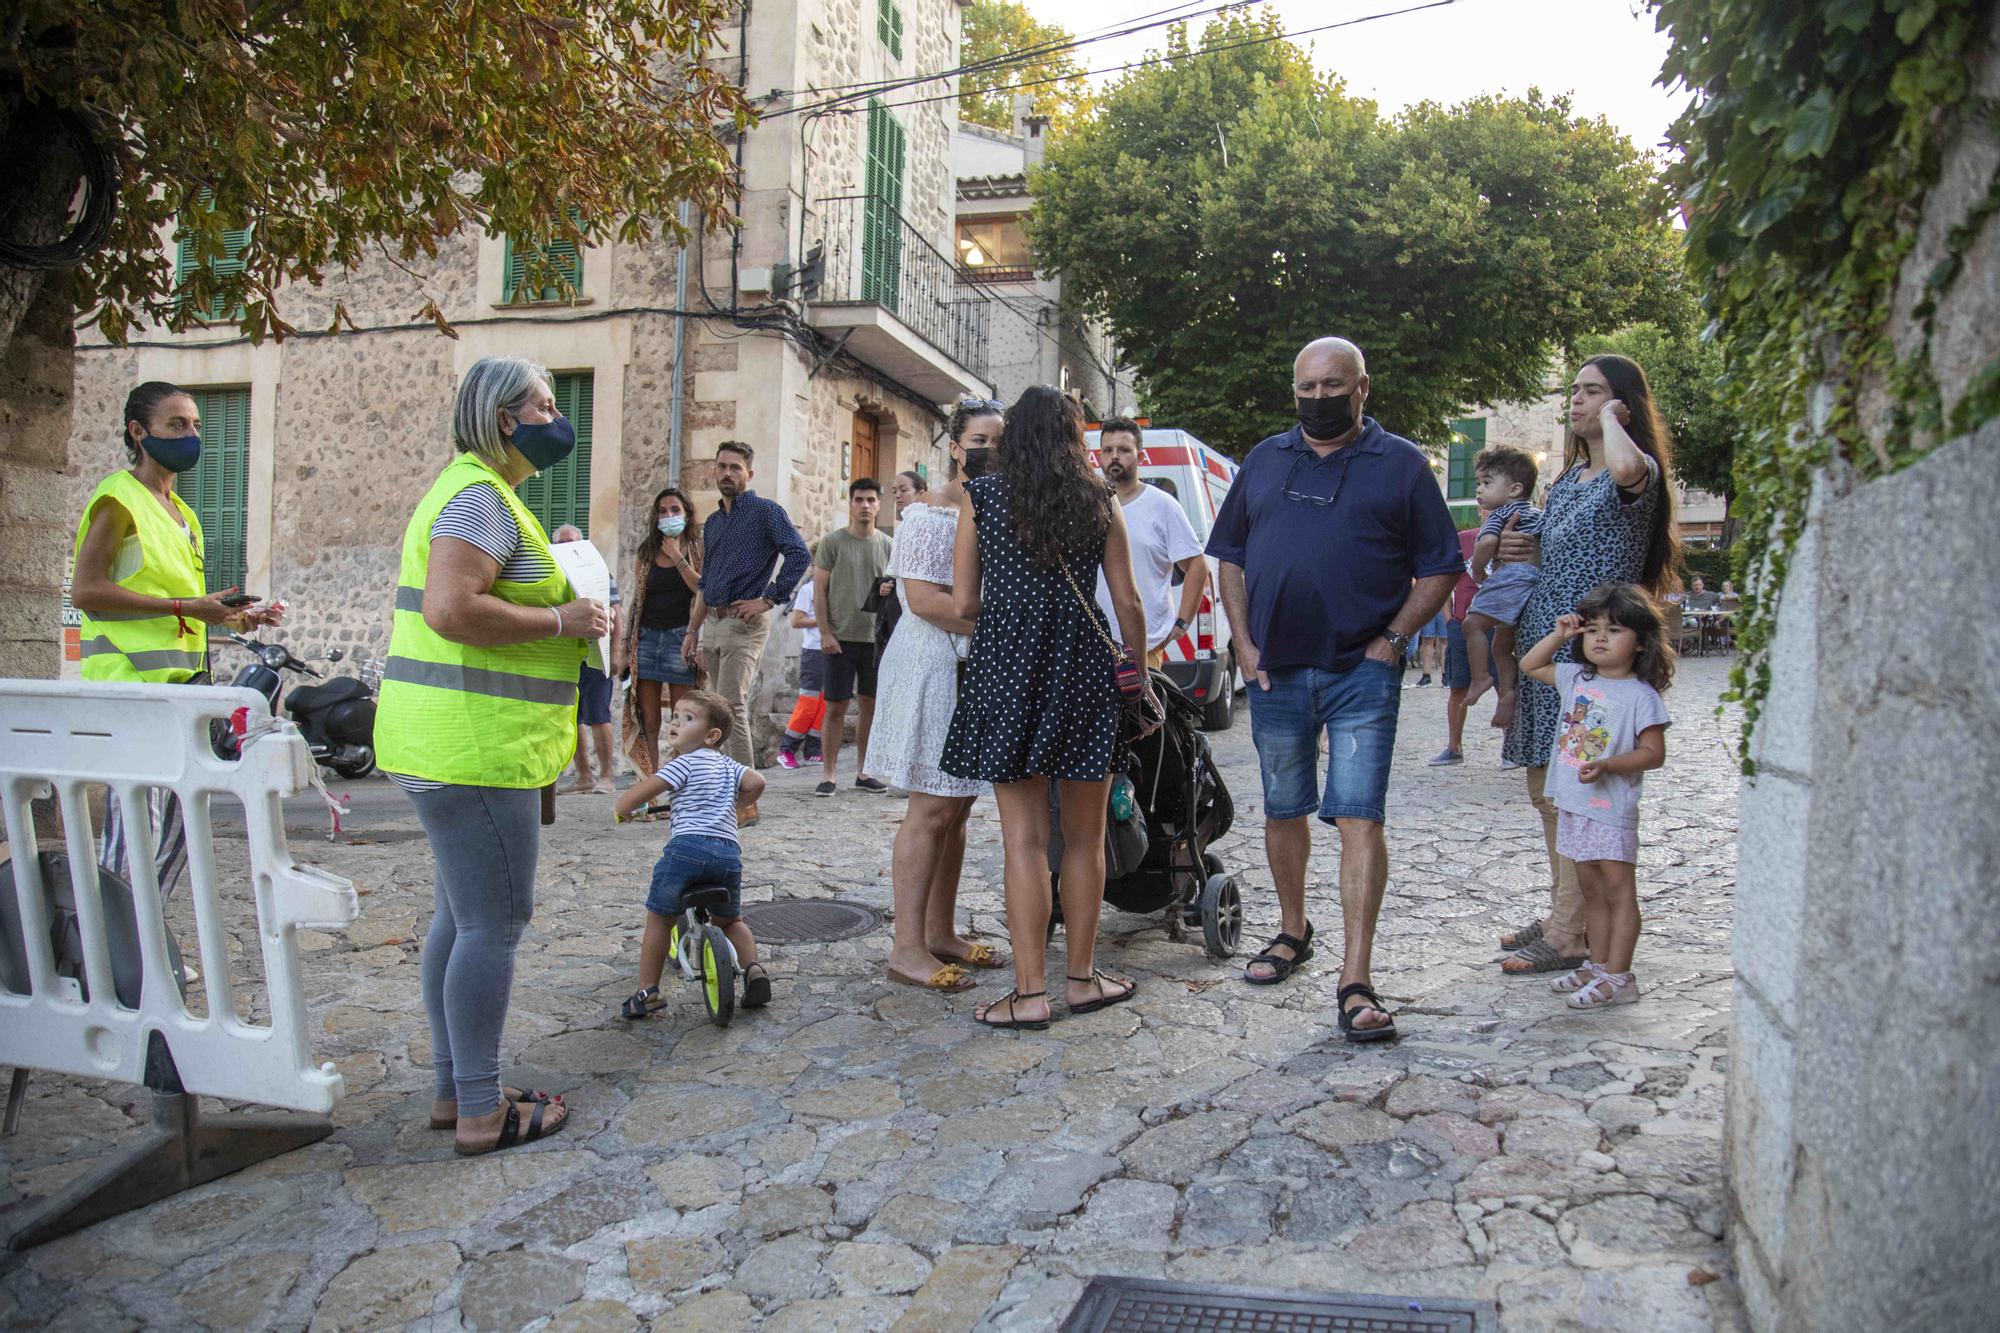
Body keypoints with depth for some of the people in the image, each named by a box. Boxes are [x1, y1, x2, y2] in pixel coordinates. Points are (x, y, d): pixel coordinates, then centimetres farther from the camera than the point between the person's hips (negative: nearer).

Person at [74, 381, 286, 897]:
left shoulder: (179, 511, 20)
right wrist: (183, 607, -19)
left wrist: (232, 616, 10)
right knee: (134, 825, -9)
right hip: (131, 679, -9)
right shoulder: (119, 498, -7)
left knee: (181, 823, 12)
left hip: (182, 680, 9)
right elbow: (86, 590, -15)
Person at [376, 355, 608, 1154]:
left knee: (462, 917, 16)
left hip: (450, 745, 11)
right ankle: (481, 1112, 5)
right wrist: (560, 620, -18)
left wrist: (548, 569, 16)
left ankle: (452, 1090, 26)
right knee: (495, 923, -4)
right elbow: (451, 609, -27)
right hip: (477, 747, -11)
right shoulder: (481, 497, -14)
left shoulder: (474, 492, 20)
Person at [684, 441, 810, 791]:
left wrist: (768, 599, -18)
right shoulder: (713, 522, 20)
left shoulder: (766, 511, -3)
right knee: (719, 709, 10)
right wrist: (692, 631, 20)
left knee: (730, 708, -15)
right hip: (713, 624, 8)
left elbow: (799, 553, -17)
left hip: (745, 623, -8)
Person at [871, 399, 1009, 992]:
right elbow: (924, 599, -19)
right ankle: (908, 948, -4)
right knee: (931, 807, -9)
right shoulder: (927, 516, -9)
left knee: (958, 804, 10)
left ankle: (941, 932, 18)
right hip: (933, 667, -8)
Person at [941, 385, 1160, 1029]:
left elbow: (963, 603, 1)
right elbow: (1129, 605, 4)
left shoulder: (980, 497, 3)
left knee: (1024, 838, 1)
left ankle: (1029, 993, 4)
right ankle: (1083, 977, 22)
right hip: (1085, 664, 1)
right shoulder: (1099, 502, 6)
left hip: (1006, 664, -1)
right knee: (1084, 837, 12)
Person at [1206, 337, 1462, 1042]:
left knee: (1358, 818, -9)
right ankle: (1293, 930, 35)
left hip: (1362, 673, -4)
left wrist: (1391, 640, -8)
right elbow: (1230, 556, 15)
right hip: (1275, 669, 4)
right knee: (1283, 811, 14)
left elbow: (1440, 567, 2)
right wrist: (1243, 640, 4)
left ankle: (1355, 983, -6)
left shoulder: (1400, 463, 2)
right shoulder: (1264, 460, 12)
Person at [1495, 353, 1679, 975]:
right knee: (1545, 788, 13)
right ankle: (1563, 914, 26)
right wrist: (1523, 549, 6)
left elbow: (1627, 468, -35)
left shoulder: (1640, 474, -8)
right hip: (1543, 640, 9)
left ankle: (1567, 937, 1)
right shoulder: (1566, 479, 18)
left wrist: (1612, 419, -15)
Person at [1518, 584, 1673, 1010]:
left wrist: (1606, 766, -26)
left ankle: (1617, 976, 2)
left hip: (1612, 808, -7)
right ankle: (1597, 965, 26)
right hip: (1573, 804, 7)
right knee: (1591, 890, 16)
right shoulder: (1575, 679, 7)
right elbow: (1529, 665, 21)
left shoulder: (1641, 695, -12)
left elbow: (1653, 753, -14)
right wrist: (1558, 635, 8)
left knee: (1618, 891, -1)